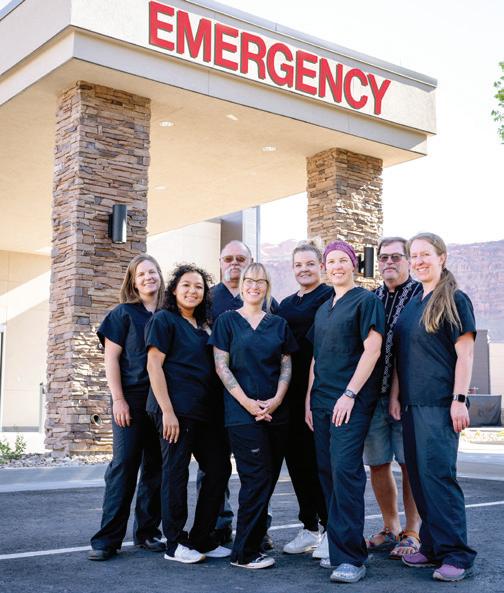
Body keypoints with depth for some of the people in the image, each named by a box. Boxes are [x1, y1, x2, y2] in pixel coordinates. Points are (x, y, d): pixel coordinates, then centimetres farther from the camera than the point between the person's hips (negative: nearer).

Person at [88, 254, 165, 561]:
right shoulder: (124, 313, 2)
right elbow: (111, 358, -1)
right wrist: (118, 399, -10)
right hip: (132, 398, -3)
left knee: (156, 467, 7)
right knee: (124, 465, -4)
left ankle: (148, 531, 17)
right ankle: (108, 539, 1)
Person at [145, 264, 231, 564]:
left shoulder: (202, 326, 18)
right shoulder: (164, 320, -2)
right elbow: (154, 365, -10)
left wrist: (215, 406, 11)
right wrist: (167, 410, -17)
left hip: (205, 410, 8)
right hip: (176, 409, -8)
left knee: (219, 468, 8)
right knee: (176, 473, -2)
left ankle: (201, 539, 19)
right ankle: (175, 544, 10)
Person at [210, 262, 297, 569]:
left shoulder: (279, 324, 13)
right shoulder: (227, 320, 3)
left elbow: (286, 366, 10)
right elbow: (221, 365, -2)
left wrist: (277, 399, -7)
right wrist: (247, 402, -12)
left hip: (276, 411, 4)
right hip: (242, 410, -4)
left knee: (269, 477, 5)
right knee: (257, 478, -8)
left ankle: (253, 538, 19)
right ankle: (245, 552, 2)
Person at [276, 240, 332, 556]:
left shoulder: (331, 297, -4)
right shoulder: (285, 305, 18)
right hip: (292, 392, 7)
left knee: (320, 458, -3)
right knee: (297, 457, 10)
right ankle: (309, 528, 22)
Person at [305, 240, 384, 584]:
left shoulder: (365, 301, -2)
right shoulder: (323, 309, 19)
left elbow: (372, 350, -11)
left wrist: (350, 394, -17)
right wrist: (309, 398, 13)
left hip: (352, 400, -7)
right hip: (323, 400, 7)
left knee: (345, 470, -14)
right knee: (328, 472, 7)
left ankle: (351, 557, -9)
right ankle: (338, 547, 17)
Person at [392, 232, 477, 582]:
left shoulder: (454, 300, -4)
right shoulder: (411, 304, 15)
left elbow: (465, 353, -9)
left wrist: (459, 400, -16)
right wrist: (395, 395, 10)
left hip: (440, 402, -7)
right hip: (412, 403, 7)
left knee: (437, 472, -10)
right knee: (419, 474, 8)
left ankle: (457, 555, -2)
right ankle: (433, 547, 18)